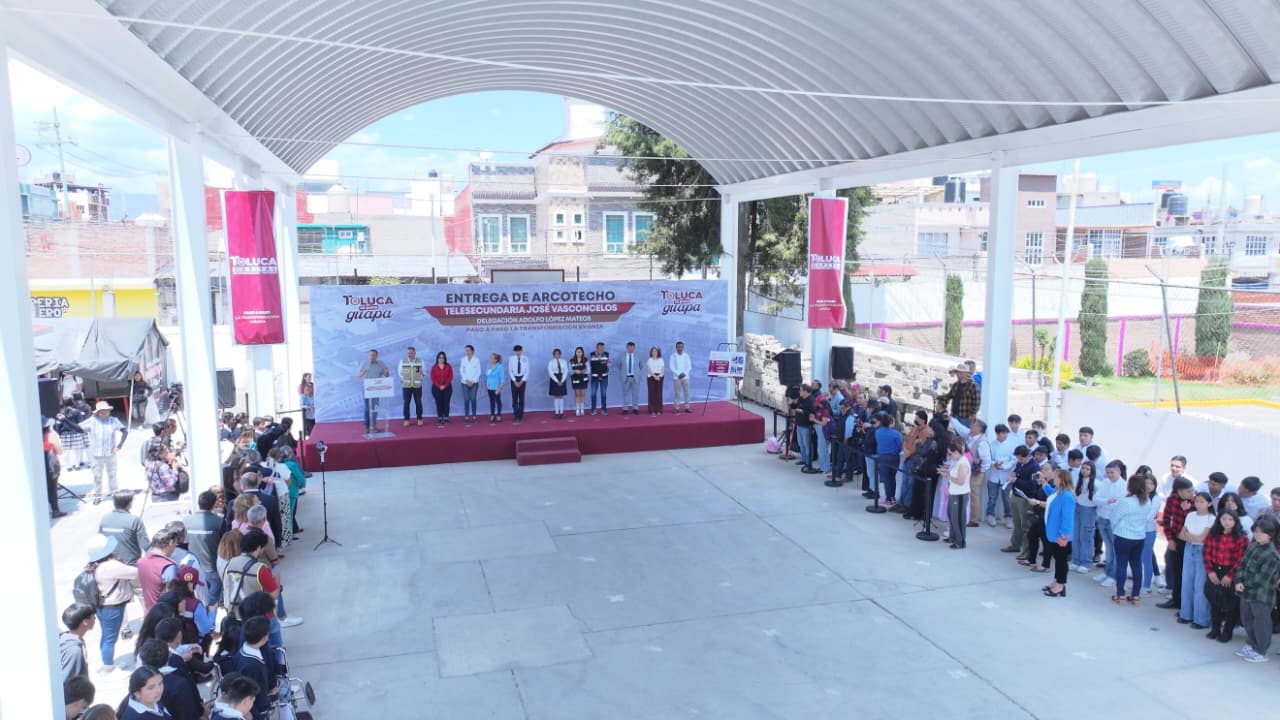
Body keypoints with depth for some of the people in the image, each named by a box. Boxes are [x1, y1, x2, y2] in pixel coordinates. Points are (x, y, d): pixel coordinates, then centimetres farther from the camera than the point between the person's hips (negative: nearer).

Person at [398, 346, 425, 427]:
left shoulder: (420, 361, -1)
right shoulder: (402, 361, 0)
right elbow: (399, 371, 12)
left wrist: (419, 379, 5)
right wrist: (403, 379, 6)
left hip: (417, 386, 0)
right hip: (406, 386, 0)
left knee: (418, 403, 3)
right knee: (406, 403, 1)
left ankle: (419, 419, 13)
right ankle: (406, 420, 8)